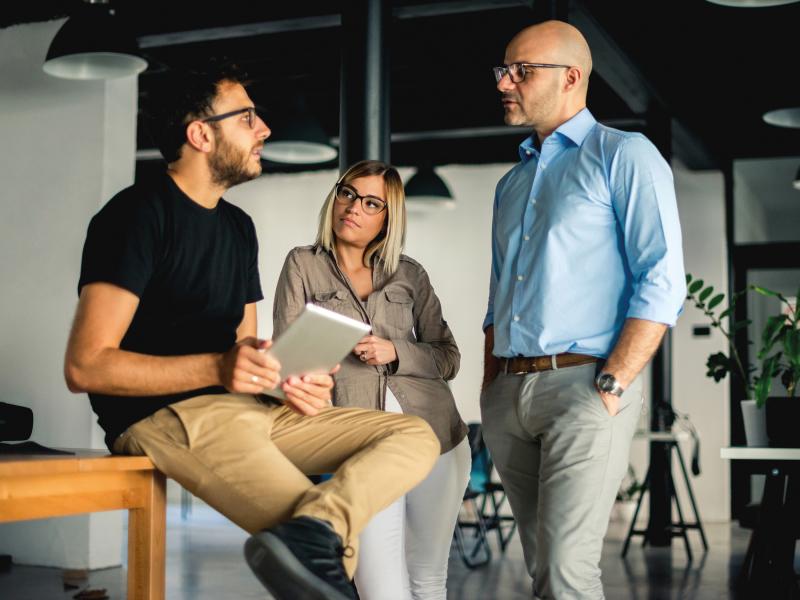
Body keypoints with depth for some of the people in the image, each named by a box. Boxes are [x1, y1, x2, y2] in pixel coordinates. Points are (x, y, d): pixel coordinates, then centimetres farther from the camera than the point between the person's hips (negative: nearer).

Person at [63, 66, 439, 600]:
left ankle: (312, 529, -31)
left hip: (251, 411, 9)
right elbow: (86, 366, -14)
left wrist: (293, 382, -1)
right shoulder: (139, 213, -6)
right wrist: (218, 368, -23)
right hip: (165, 415, -9)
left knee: (417, 436, -10)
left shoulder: (238, 226, 21)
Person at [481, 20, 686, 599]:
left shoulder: (624, 156, -1)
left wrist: (611, 385, -17)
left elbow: (662, 283, -10)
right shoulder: (512, 182, 21)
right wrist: (489, 390, 14)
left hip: (582, 385, -7)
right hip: (508, 393, 7)